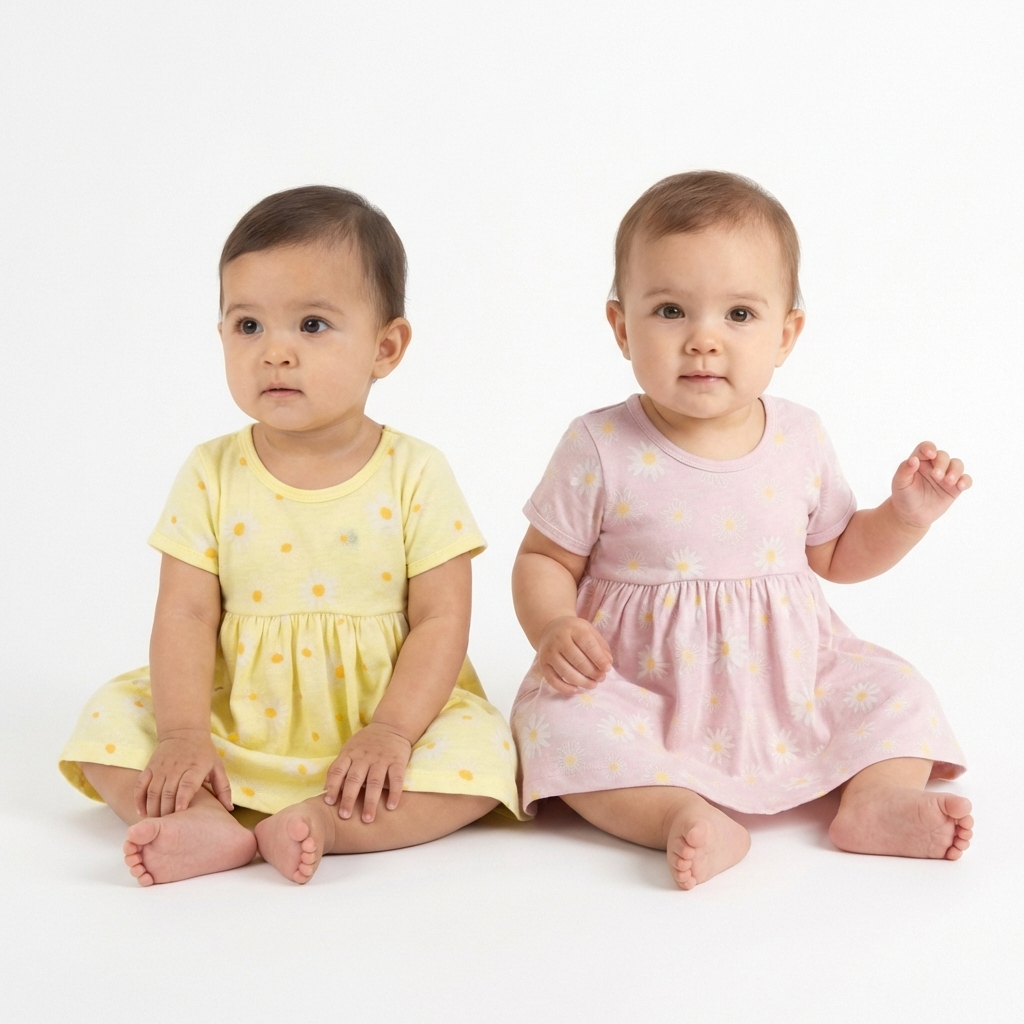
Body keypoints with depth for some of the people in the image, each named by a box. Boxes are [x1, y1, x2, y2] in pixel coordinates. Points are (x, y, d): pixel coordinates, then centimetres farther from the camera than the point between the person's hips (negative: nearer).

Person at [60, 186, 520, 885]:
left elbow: (442, 621, -10)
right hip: (236, 718, 2)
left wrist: (389, 732, -22)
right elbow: (186, 614, -6)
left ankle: (317, 822, -32)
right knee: (111, 718, -14)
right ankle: (212, 823, -33)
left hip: (381, 718, -2)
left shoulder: (416, 475, -8)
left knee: (482, 748, -25)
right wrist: (184, 737, -19)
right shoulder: (212, 475, -2)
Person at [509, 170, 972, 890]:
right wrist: (554, 628, -23)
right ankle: (690, 819, -38)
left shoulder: (800, 441, 0)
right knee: (561, 722, -28)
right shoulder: (601, 450, -11)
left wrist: (907, 515, -1)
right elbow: (544, 560, -3)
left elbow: (836, 556, 14)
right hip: (643, 688, -3)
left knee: (895, 691, -8)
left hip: (789, 681, 4)